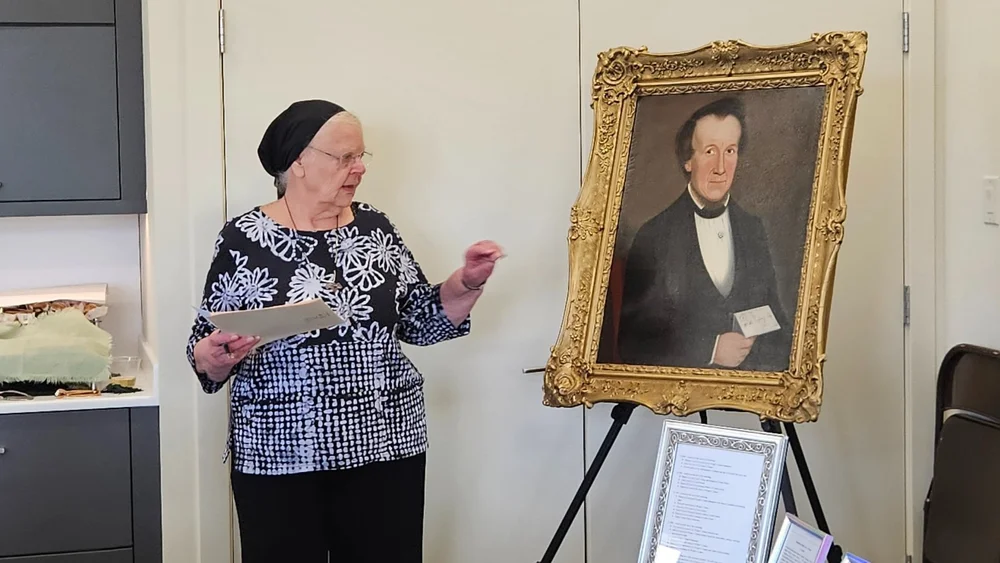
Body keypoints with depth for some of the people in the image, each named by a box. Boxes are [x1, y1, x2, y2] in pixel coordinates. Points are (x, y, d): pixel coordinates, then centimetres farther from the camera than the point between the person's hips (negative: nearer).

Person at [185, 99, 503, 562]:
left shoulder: (374, 227, 5)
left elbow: (419, 322, 10)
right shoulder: (244, 240, -4)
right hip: (279, 459, -3)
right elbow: (205, 348, 0)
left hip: (385, 448, 3)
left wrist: (467, 282, -4)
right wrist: (214, 356, -21)